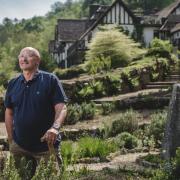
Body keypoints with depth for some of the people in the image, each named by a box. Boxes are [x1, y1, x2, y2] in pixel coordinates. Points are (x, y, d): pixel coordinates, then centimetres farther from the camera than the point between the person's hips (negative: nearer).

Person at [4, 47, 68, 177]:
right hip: (18, 146, 4)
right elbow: (9, 113, 12)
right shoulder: (13, 84, 7)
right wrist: (10, 141, 9)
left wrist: (55, 128, -29)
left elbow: (61, 107, -11)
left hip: (46, 145, -4)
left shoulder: (50, 80, -6)